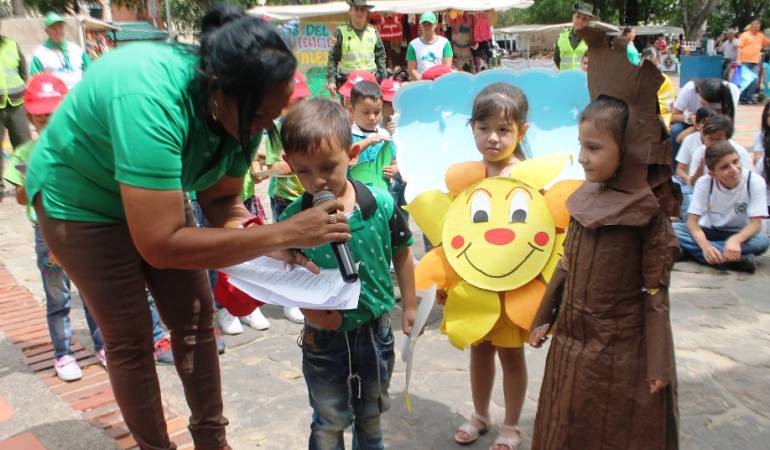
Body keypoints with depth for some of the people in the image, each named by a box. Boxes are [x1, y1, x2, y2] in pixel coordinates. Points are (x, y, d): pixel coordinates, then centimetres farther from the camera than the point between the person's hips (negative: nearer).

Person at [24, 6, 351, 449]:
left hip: (155, 194, 6)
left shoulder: (241, 105, -21)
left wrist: (273, 245, -28)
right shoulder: (151, 101, -42)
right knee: (130, 340, 1)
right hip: (80, 196, -6)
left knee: (197, 320, 7)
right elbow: (160, 244, -45)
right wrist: (282, 232, -44)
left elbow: (221, 199, -10)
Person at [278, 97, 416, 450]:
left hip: (376, 330, 2)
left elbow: (401, 255, 0)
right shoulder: (292, 220, -18)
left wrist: (409, 307, 7)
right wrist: (308, 306, -25)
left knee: (371, 416, 26)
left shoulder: (381, 205, -15)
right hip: (324, 339, -1)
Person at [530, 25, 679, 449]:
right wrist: (543, 318, 13)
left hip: (619, 349, -6)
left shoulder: (649, 212, -16)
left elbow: (655, 293, -13)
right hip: (571, 339, 6)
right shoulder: (585, 199, 0)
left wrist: (657, 366, -11)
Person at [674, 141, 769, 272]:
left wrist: (735, 240, -42)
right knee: (673, 229, -28)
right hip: (709, 232, 1)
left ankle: (693, 251, -34)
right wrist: (705, 246, -40)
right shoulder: (704, 183, -16)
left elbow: (756, 223, -20)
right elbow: (692, 221, -20)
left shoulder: (755, 182, -18)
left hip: (739, 234, -1)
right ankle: (734, 259, -35)